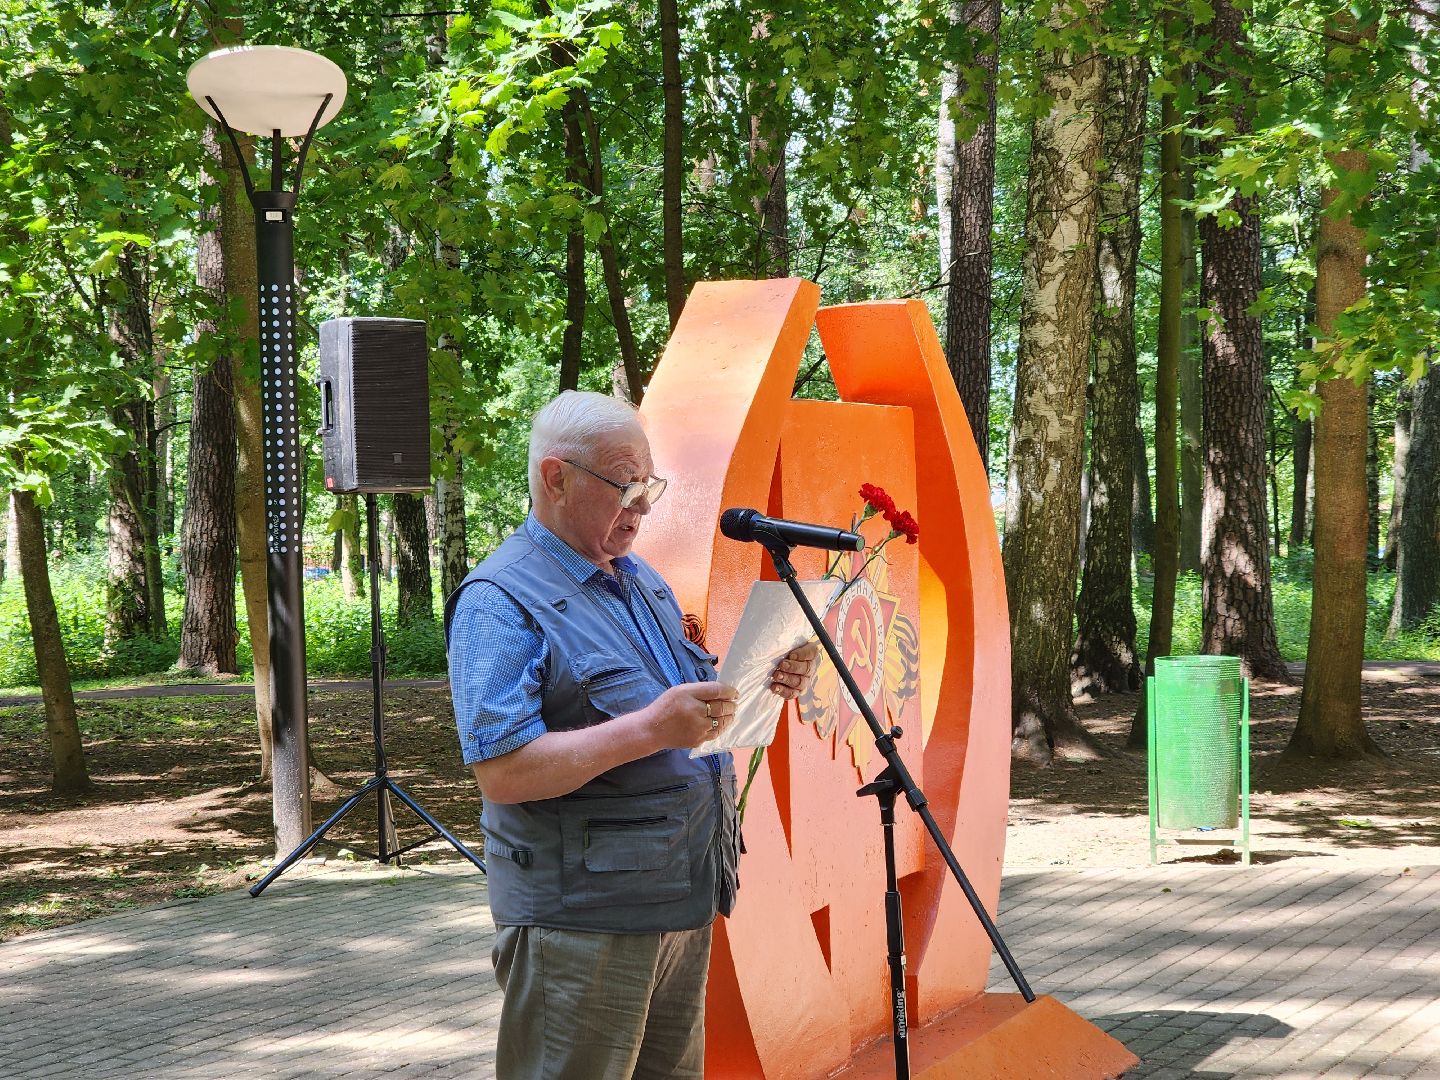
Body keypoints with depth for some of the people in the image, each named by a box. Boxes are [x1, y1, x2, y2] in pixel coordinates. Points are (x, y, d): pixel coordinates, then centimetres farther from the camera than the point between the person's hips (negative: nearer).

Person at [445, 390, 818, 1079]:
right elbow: (503, 772, -22)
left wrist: (761, 685, 4)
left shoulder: (642, 580, 15)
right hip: (583, 921, -8)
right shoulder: (500, 601, -13)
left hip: (683, 904, 9)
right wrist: (651, 729, -28)